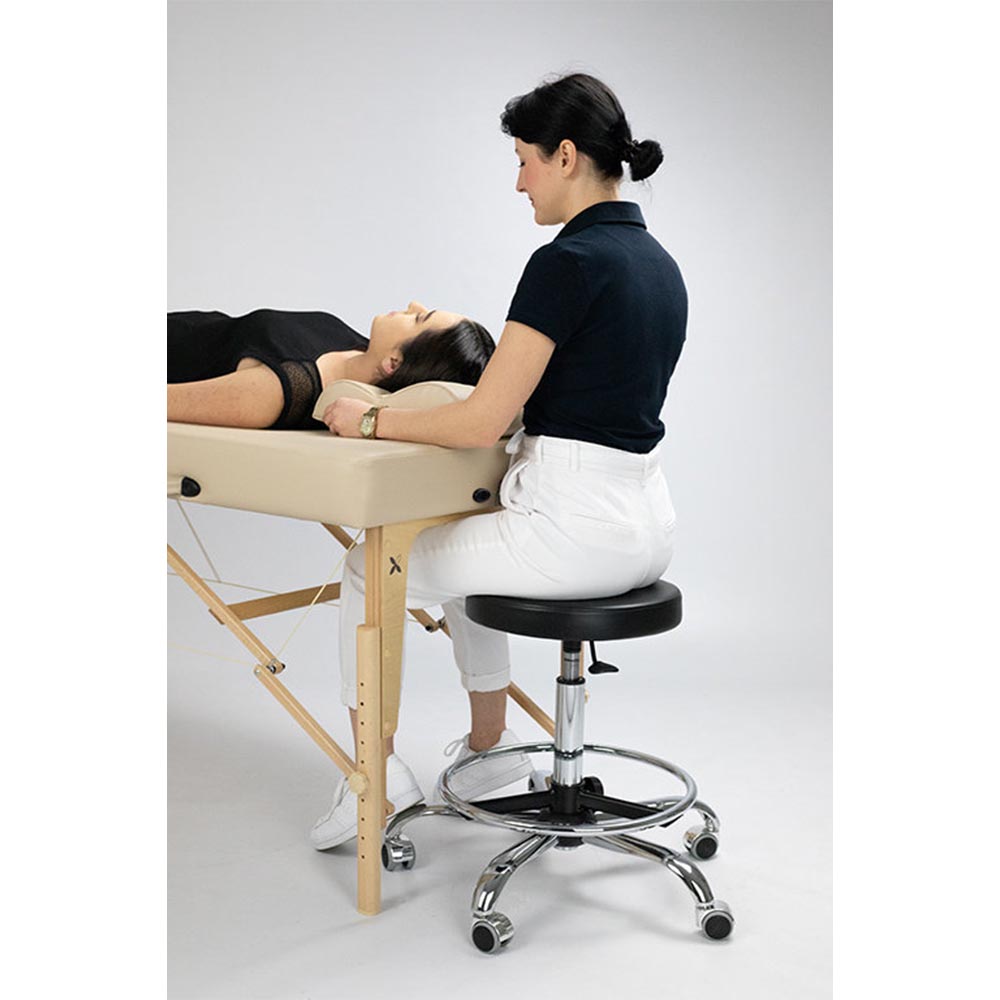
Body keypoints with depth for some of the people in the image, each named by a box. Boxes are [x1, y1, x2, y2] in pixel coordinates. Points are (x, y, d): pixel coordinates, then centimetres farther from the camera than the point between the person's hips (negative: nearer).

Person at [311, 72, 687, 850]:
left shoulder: (568, 262, -18)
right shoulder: (658, 262, 10)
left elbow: (483, 423, -19)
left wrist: (371, 419, -4)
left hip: (576, 527, -9)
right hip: (646, 522, 9)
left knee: (374, 568, 13)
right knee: (461, 549, 33)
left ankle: (377, 780, 23)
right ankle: (490, 748, 40)